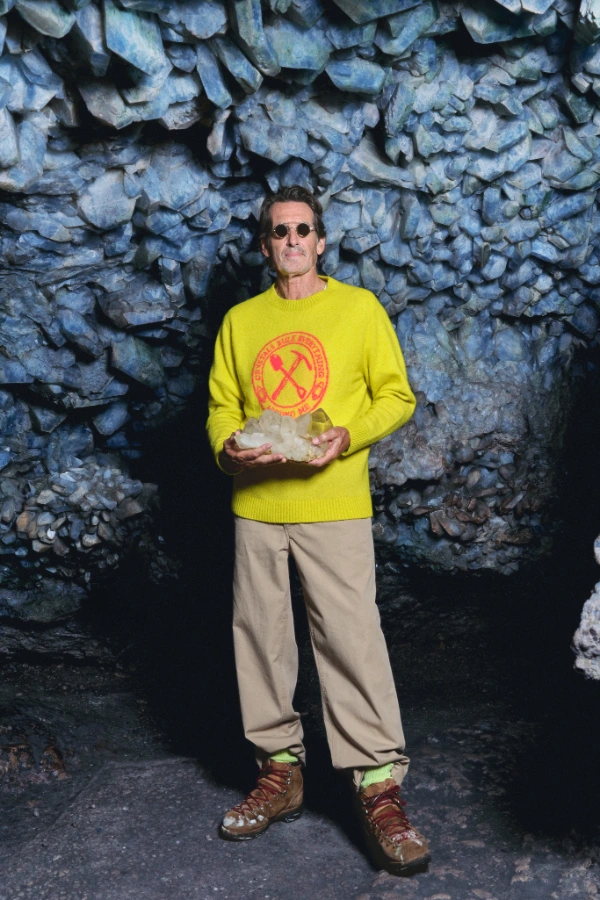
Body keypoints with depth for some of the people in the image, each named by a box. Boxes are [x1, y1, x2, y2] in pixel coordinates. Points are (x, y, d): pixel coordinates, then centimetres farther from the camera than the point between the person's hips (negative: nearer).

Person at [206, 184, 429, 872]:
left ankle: (379, 786, 3)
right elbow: (222, 406, 14)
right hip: (255, 505, 4)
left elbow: (397, 396, 4)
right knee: (261, 637, 8)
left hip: (334, 505, -3)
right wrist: (228, 447, -7)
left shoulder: (359, 307, 5)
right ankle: (280, 772, 22)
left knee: (351, 638, -7)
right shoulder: (240, 320, 13)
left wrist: (347, 438, -13)